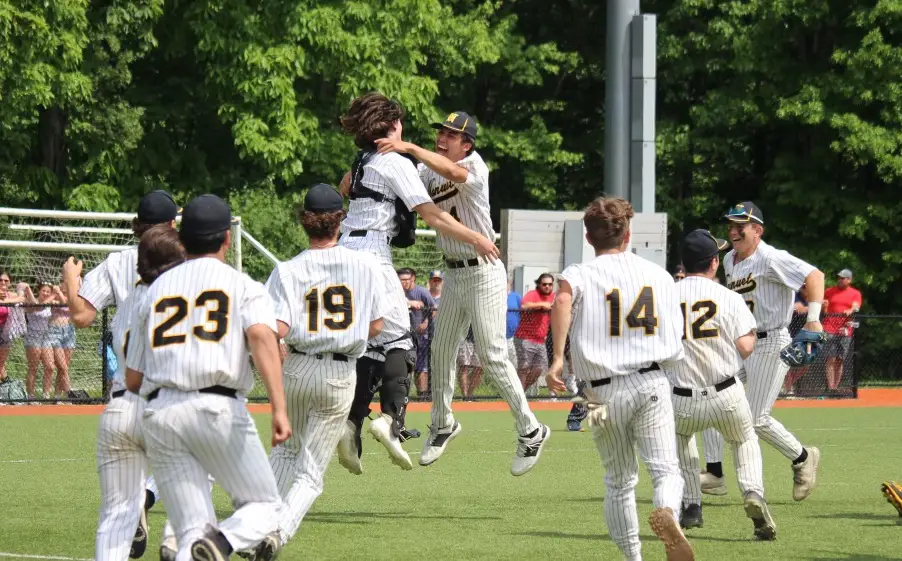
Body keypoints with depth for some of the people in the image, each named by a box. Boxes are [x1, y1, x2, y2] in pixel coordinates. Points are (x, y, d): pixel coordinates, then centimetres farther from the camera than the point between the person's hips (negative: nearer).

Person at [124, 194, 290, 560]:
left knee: (191, 531, 4)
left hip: (158, 413, 3)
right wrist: (279, 408, -22)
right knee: (264, 505, 8)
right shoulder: (242, 285, 9)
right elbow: (261, 336, -13)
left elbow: (133, 380, 17)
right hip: (219, 407, -3)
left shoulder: (155, 290, 20)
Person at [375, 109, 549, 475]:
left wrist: (409, 148, -45)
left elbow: (454, 173, -37)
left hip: (483, 272, -7)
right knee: (441, 351, 14)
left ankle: (531, 431, 3)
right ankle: (442, 425, 32)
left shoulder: (474, 165, -15)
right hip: (453, 275, 7)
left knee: (492, 356, -8)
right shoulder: (428, 172, 7)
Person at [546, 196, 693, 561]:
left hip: (604, 391, 0)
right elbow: (675, 341, 12)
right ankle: (668, 514, -39)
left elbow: (563, 300, -23)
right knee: (666, 469, -7)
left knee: (619, 482, 15)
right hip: (652, 384, 0)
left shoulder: (580, 274, 3)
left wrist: (557, 357, -24)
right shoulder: (660, 275, 12)